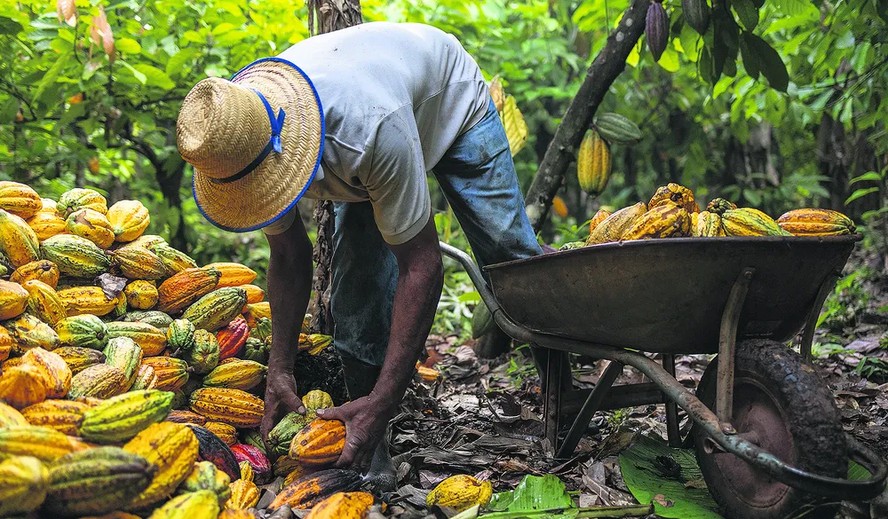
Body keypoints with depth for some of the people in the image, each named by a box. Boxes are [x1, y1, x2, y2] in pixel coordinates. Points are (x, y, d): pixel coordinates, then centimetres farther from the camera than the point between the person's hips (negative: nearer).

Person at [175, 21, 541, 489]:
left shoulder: (372, 127, -50)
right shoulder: (237, 140, -30)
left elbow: (421, 266, -43)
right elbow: (287, 258, -15)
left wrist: (383, 402, -44)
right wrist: (280, 369, -22)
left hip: (451, 102, -3)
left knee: (511, 259, -9)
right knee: (357, 285, -11)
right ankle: (369, 451, 0)